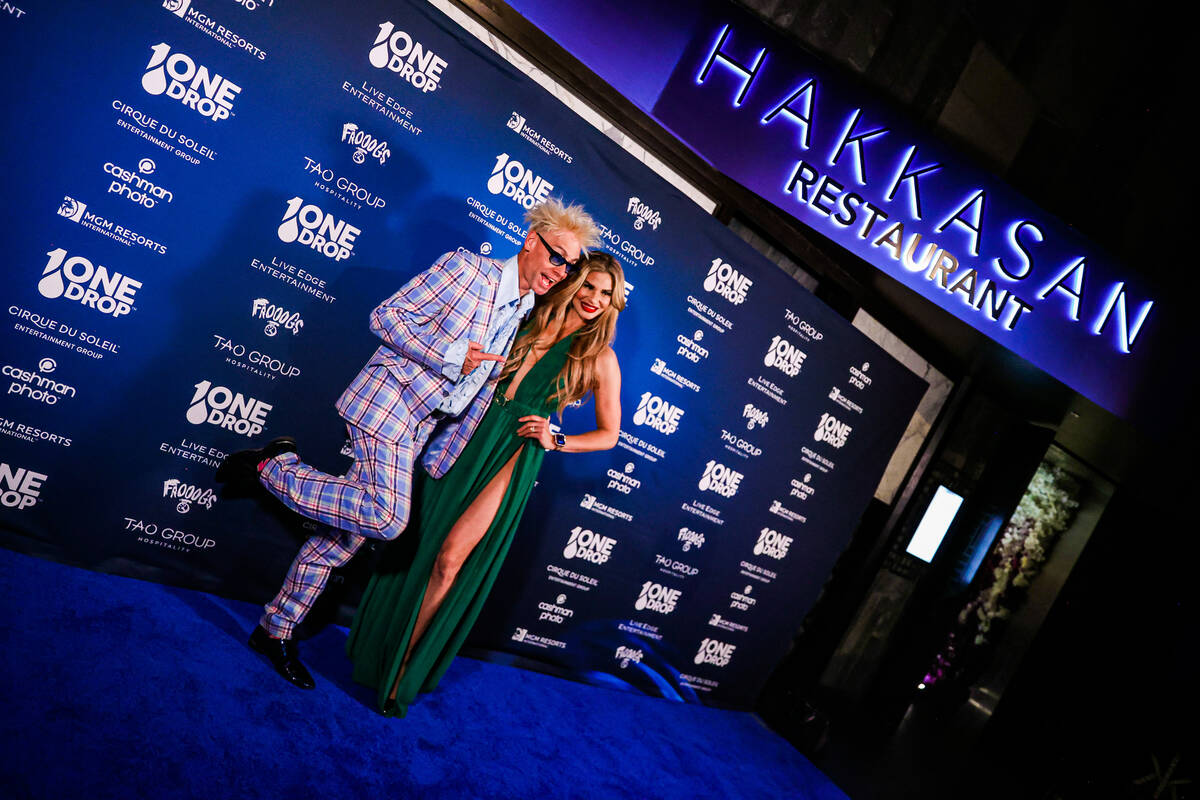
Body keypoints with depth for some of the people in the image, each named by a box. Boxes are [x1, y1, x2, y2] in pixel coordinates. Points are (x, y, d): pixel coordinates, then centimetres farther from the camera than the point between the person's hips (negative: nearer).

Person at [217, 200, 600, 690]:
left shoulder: (522, 320, 15)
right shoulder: (467, 268, -6)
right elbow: (387, 315, -10)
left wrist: (441, 458, 12)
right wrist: (451, 357, -15)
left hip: (420, 426, 7)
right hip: (390, 401, -7)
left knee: (348, 533, 8)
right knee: (387, 518, -22)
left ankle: (276, 629, 19)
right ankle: (275, 468, -4)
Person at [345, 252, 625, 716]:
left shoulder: (600, 358, 4)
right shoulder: (529, 321, 11)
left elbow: (608, 434, 9)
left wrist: (554, 441, -3)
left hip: (516, 455, -3)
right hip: (471, 432, 4)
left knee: (450, 557, -11)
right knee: (414, 542, 4)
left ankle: (400, 677, 3)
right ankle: (378, 649, 23)